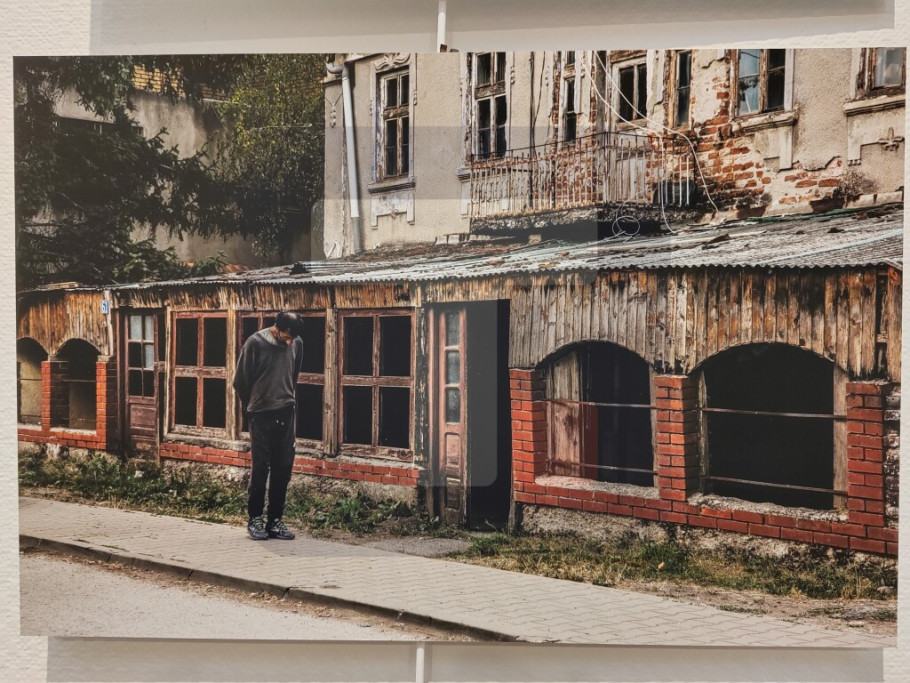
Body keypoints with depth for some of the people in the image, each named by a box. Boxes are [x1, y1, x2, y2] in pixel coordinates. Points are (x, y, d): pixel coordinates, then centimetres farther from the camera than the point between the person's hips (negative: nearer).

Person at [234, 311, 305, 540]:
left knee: (283, 469, 4)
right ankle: (255, 519, 11)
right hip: (261, 415, -4)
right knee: (260, 468, -2)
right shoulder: (255, 343, -11)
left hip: (287, 414, 4)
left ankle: (275, 521, 12)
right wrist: (252, 407, 9)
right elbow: (241, 381, -1)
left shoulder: (297, 344, 2)